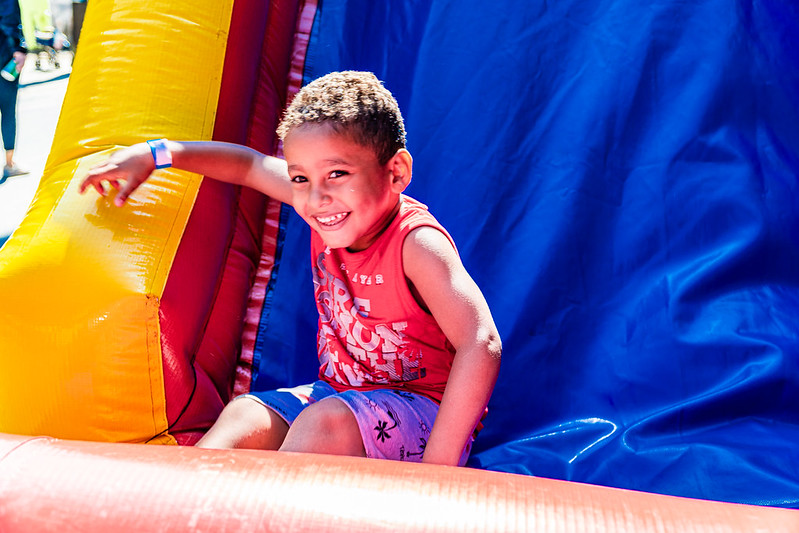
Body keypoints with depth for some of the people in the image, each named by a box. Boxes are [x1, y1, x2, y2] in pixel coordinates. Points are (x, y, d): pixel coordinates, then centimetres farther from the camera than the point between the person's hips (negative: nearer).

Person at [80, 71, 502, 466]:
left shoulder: (417, 243, -26)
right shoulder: (327, 209, -5)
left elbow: (482, 347, -36)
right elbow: (249, 164, 12)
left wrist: (434, 469, -38)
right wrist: (156, 154, 13)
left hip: (424, 409, -7)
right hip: (338, 393, 7)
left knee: (326, 421, -34)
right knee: (244, 416, -11)